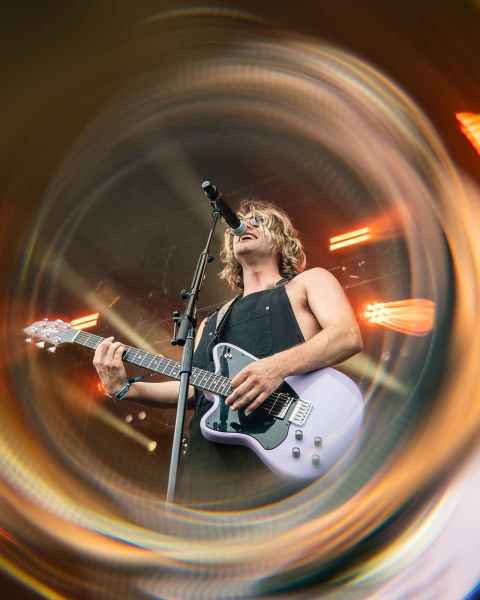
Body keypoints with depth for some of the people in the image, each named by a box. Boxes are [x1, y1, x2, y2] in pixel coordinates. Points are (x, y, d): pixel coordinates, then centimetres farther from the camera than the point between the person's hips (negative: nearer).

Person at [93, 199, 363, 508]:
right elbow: (194, 387, 21)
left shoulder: (309, 281, 13)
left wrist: (280, 365, -20)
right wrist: (126, 388, 7)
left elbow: (349, 336, -4)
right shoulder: (211, 323, 29)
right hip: (207, 456, 5)